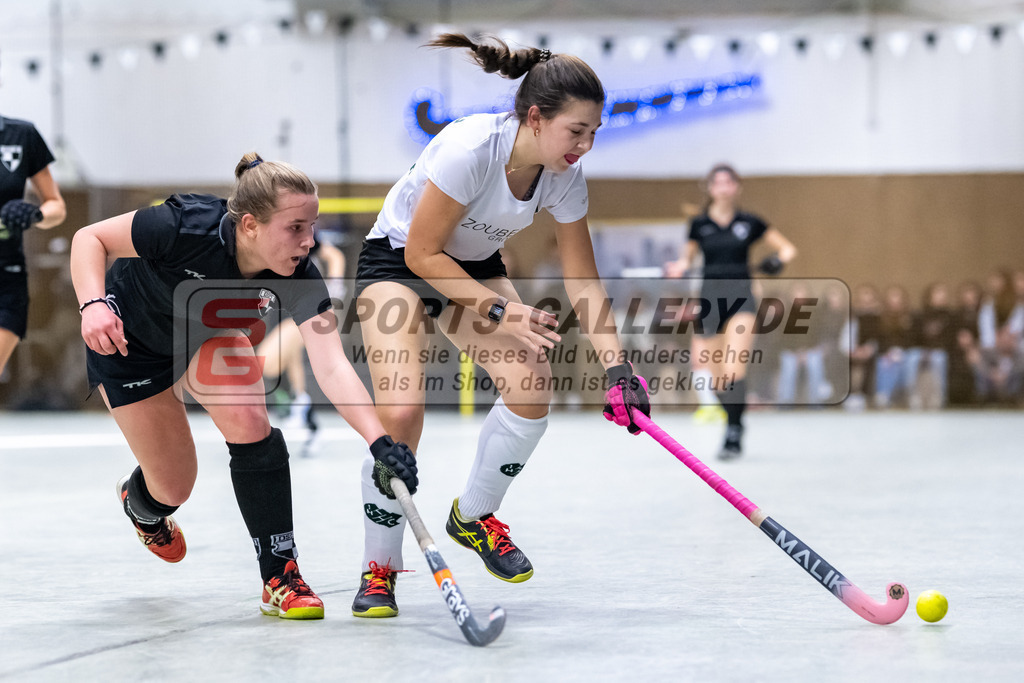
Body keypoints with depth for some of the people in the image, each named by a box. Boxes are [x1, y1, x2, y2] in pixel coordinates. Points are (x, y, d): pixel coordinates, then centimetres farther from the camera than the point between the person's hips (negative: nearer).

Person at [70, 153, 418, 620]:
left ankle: (281, 577, -10)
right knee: (175, 486, 0)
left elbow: (332, 367, -39)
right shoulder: (186, 228, -39)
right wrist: (93, 304, -43)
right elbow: (89, 238, -25)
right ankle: (139, 503, 40)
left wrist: (379, 441, -53)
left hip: (207, 336, 3)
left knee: (249, 422, -23)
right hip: (128, 339, -3)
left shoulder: (298, 277, -30)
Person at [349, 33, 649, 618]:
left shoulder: (566, 179, -16)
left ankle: (474, 516, 11)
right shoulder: (471, 149, -34)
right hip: (396, 262, -5)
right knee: (401, 413, -22)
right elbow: (422, 254, -26)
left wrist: (617, 367, -17)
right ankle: (380, 568, -1)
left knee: (534, 385, -15)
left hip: (475, 267, 6)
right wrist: (498, 311, -28)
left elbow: (584, 283, -9)